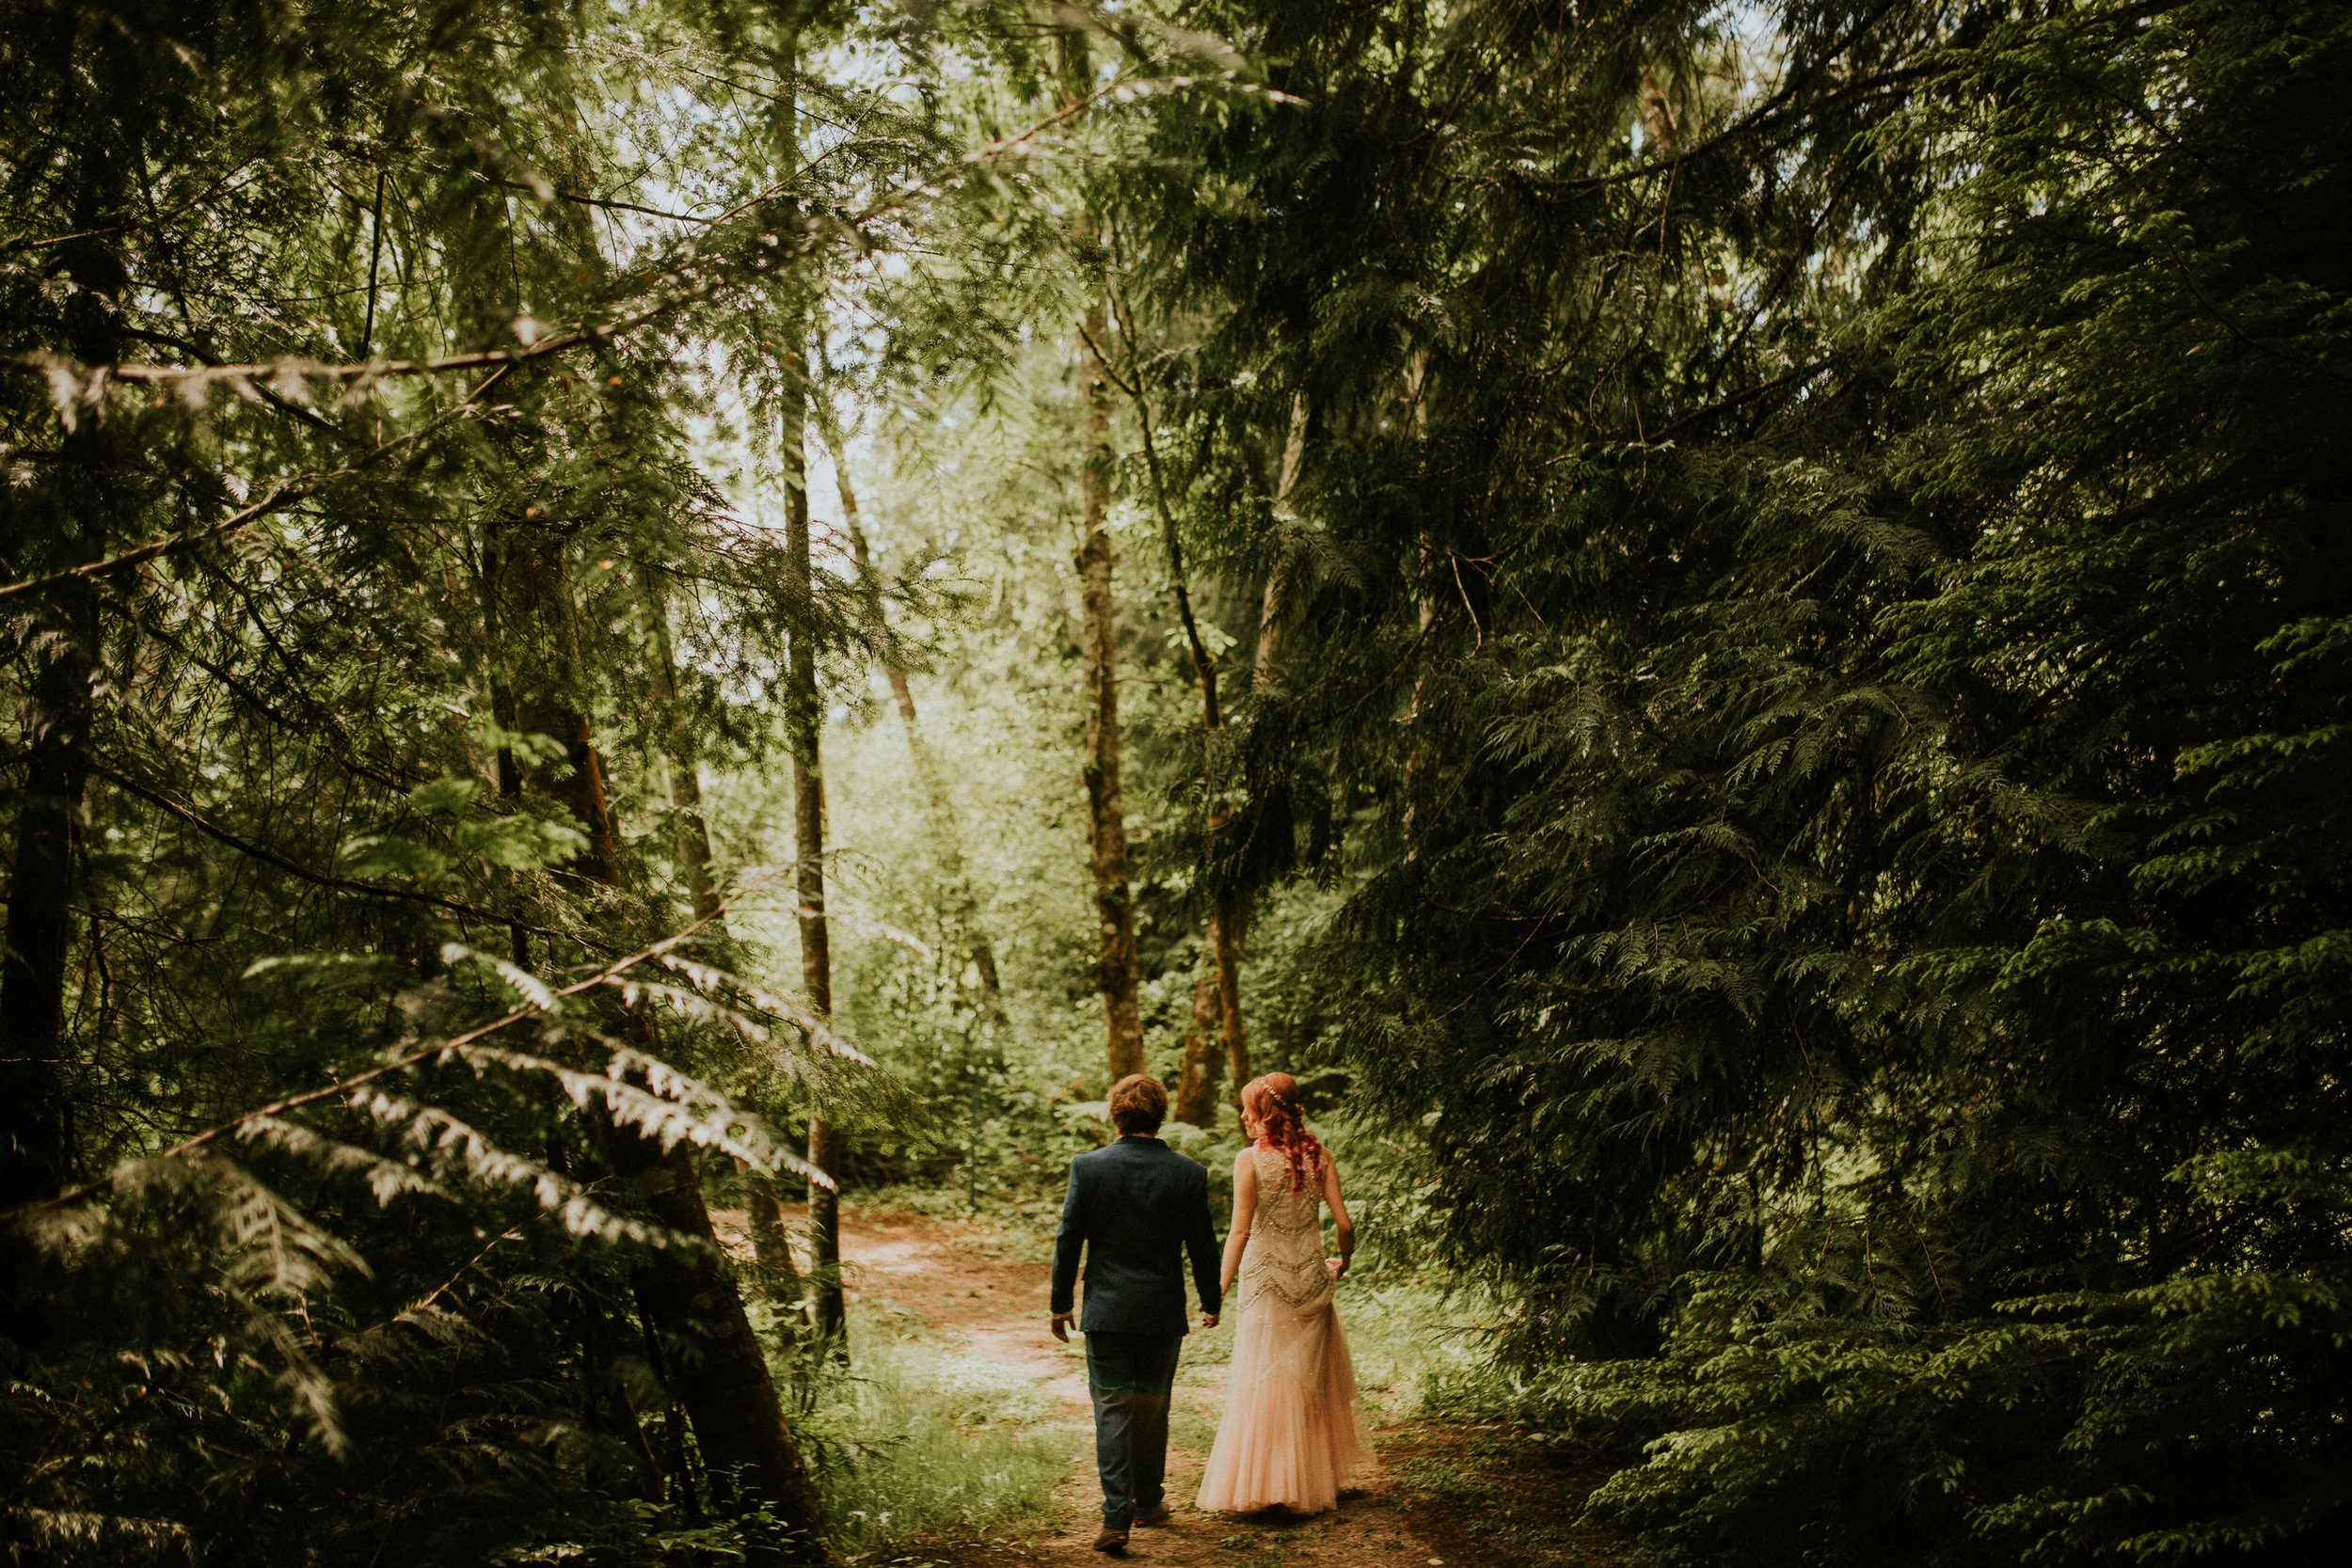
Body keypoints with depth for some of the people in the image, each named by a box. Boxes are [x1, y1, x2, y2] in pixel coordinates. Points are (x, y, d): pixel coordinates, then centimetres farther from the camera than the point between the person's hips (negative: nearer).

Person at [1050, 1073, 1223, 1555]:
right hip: (1163, 1313, 1)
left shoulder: (1087, 1167, -7)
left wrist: (1061, 1303, 6)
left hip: (1106, 1311, -1)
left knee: (1112, 1409, 3)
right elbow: (1203, 1247, 0)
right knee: (1153, 1408, 17)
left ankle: (1116, 1517, -6)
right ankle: (1148, 1501, 32)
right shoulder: (1189, 1174, -6)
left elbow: (1068, 1240, -4)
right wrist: (1211, 1302, 15)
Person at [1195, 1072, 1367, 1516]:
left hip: (1266, 1283, -4)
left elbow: (1240, 1232, -14)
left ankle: (1259, 1483, 5)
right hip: (1311, 1279, 4)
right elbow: (1344, 1223, -3)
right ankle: (1315, 1482, 27)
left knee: (1262, 1383, 4)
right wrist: (1344, 1260, 17)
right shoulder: (1318, 1154, -1)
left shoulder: (1250, 1160, -11)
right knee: (1313, 1379, 16)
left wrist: (1219, 1288, -8)